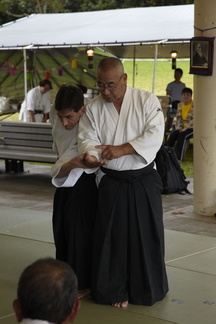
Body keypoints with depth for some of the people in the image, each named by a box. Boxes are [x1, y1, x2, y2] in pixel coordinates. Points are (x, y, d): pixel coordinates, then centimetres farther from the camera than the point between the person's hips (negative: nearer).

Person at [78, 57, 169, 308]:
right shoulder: (93, 108, 2)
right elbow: (87, 139, -3)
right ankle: (115, 291, 19)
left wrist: (122, 149, -25)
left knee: (147, 235, 6)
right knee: (112, 237, 4)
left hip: (144, 180, -1)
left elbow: (154, 136, -15)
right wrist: (90, 155, -27)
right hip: (112, 182, 1)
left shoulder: (147, 101, -6)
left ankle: (148, 289, 25)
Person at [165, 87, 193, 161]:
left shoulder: (194, 105, -11)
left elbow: (193, 120, -16)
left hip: (191, 128, -5)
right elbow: (178, 118, 10)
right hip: (182, 127, 5)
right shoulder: (180, 105, 8)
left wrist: (184, 129, -21)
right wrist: (179, 127, -8)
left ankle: (178, 157, -29)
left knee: (182, 135, -31)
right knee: (172, 135, -21)